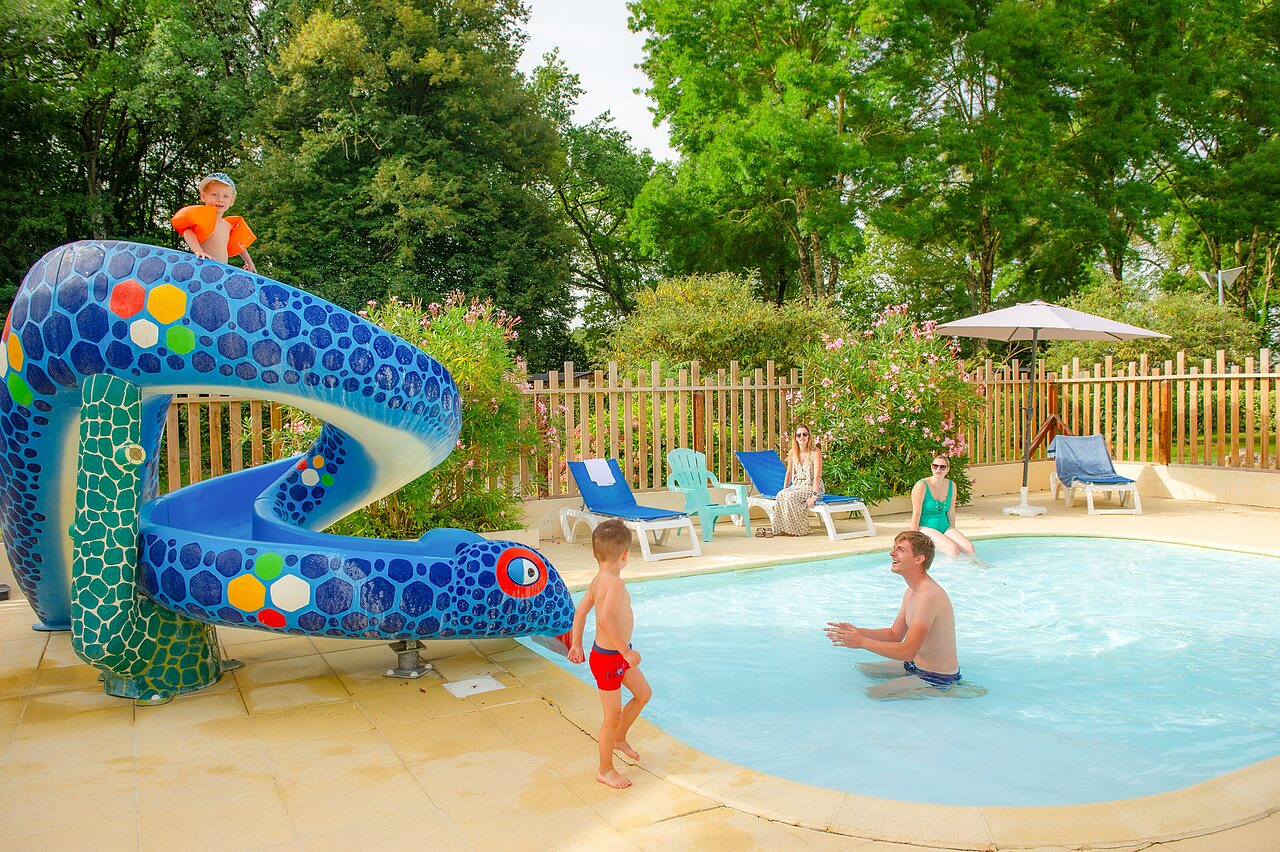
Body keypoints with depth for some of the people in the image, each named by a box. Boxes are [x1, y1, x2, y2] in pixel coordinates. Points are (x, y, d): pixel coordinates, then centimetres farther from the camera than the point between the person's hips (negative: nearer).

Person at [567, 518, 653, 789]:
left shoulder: (598, 579, 1)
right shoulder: (615, 583, -28)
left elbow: (580, 610, 10)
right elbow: (605, 620, -39)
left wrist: (576, 644, 19)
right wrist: (626, 651, -30)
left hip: (618, 655, 9)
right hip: (608, 658, -9)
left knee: (644, 693, 24)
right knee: (613, 715, 6)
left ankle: (619, 738, 41)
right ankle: (605, 770, 24)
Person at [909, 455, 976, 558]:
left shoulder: (951, 486, 8)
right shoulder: (922, 486, -10)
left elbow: (951, 512, 16)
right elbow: (916, 513, -12)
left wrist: (953, 532, 15)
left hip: (945, 527, 6)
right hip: (925, 527, -6)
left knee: (969, 547, -18)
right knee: (952, 548, -30)